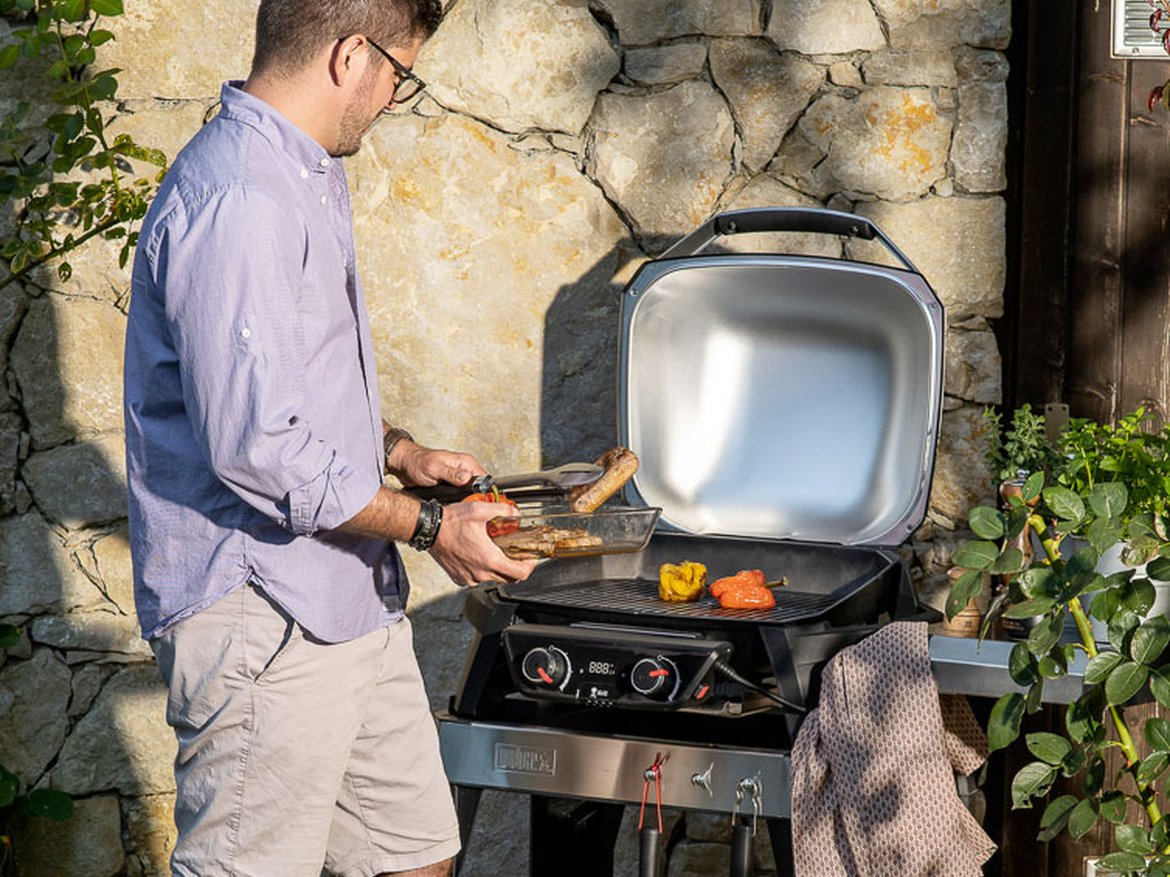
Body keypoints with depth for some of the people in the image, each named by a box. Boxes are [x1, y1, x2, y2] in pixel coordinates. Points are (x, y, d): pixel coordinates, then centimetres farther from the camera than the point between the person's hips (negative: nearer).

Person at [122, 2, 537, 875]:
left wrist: (399, 451, 14)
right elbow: (256, 448, -25)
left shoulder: (306, 174, 14)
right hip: (262, 618, -10)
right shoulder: (236, 202, -21)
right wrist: (428, 526, -15)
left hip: (350, 601, 10)